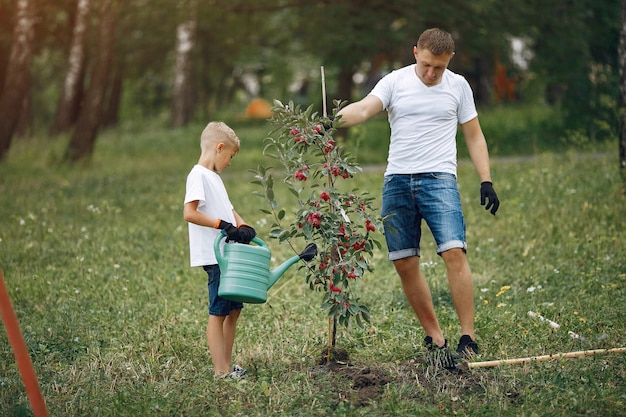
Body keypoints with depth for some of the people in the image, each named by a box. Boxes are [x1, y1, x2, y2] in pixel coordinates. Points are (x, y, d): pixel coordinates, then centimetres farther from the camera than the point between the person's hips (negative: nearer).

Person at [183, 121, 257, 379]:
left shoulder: (214, 177, 19)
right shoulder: (199, 175, -11)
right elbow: (189, 213, -21)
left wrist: (243, 227, 1)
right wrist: (222, 225, -22)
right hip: (215, 257, -10)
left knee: (234, 309, 12)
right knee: (218, 312, -6)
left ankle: (227, 366, 19)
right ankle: (221, 371, -3)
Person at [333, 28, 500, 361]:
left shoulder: (458, 86, 8)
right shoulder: (395, 82, 6)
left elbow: (474, 136, 14)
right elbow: (364, 109, -9)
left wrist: (486, 181, 5)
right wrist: (337, 119, -31)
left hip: (439, 178, -2)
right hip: (397, 182, 2)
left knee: (454, 252, -17)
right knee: (405, 264, 2)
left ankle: (468, 338, -10)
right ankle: (434, 338, 13)